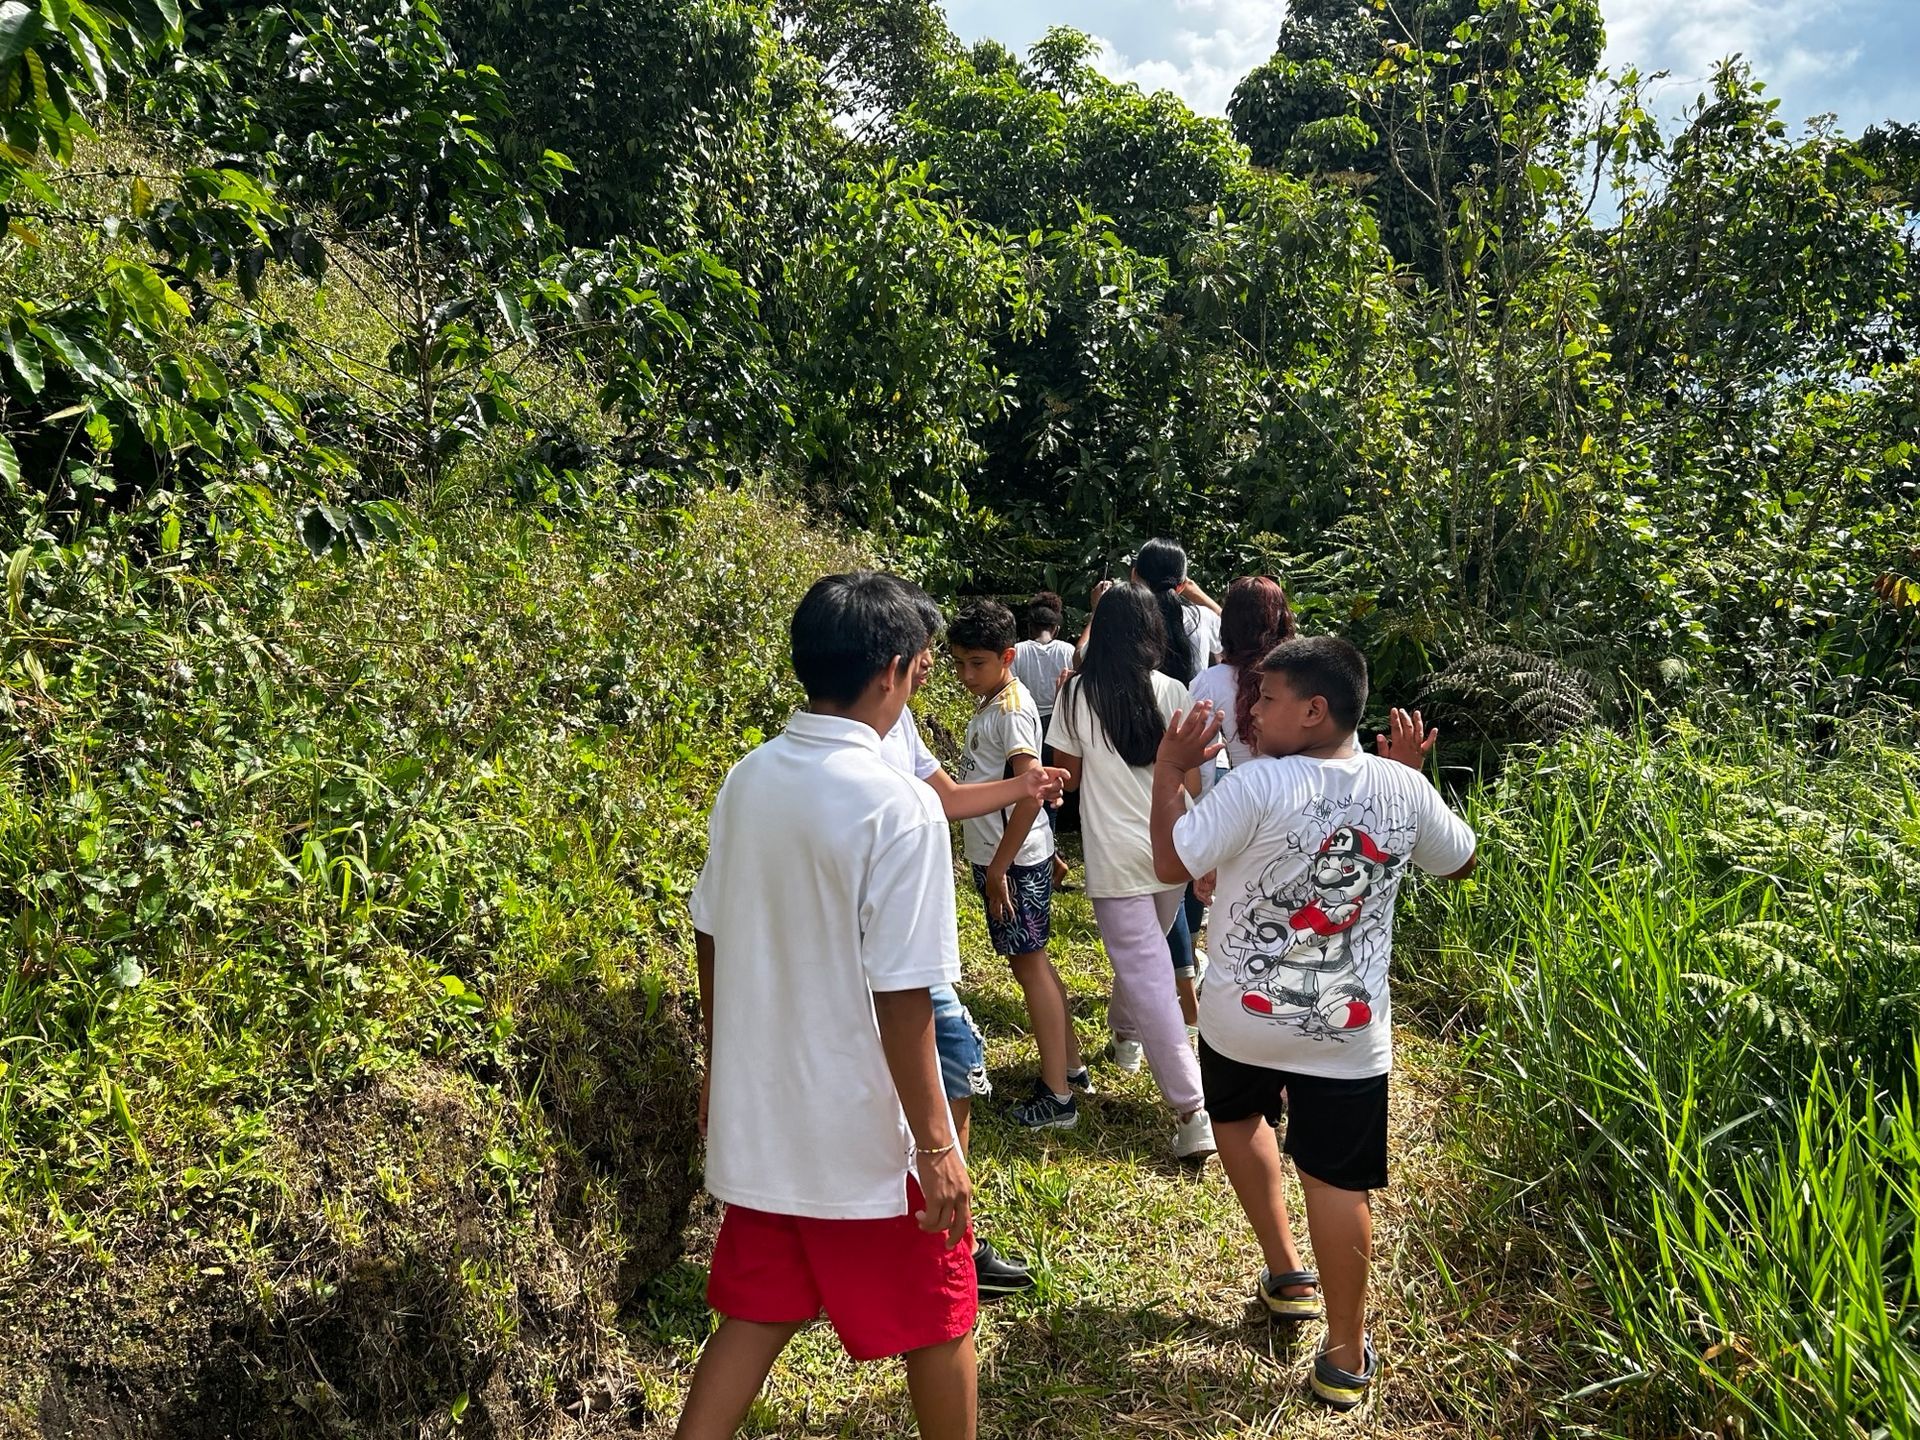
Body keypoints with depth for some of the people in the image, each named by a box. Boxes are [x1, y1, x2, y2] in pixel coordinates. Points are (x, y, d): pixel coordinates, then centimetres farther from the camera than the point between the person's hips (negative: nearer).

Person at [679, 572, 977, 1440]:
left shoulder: (746, 782, -1)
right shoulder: (899, 806, -22)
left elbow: (712, 941, 7)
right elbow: (900, 997, -22)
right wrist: (936, 1145, -13)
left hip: (758, 1119, 6)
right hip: (864, 1132, -6)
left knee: (756, 1316, 21)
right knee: (938, 1326, 16)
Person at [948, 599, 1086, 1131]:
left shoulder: (1011, 710, -19)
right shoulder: (991, 702, 10)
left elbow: (1030, 792, -26)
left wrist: (998, 867, -22)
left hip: (1015, 861, -9)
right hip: (998, 856, 9)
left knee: (1030, 965, -3)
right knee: (1033, 961, 17)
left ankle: (1057, 1096, 5)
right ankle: (1069, 1062, 30)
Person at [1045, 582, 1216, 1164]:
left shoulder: (1078, 694, -8)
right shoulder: (1172, 693, -4)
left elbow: (1067, 776, 2)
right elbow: (1192, 779, 0)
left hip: (1115, 857, -3)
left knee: (1147, 976, -4)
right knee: (1145, 953, 26)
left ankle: (1193, 1111, -9)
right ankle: (1126, 1035, 49)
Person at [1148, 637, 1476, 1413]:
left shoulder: (1258, 784, -22)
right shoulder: (1404, 789, -8)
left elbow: (1171, 864, -15)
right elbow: (1461, 863, 11)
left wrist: (1169, 770, -5)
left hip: (1242, 1015, -2)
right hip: (1348, 1029, 2)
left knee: (1239, 1116, 28)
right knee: (1336, 1180, 11)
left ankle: (1285, 1274, 35)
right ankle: (1345, 1357, 20)